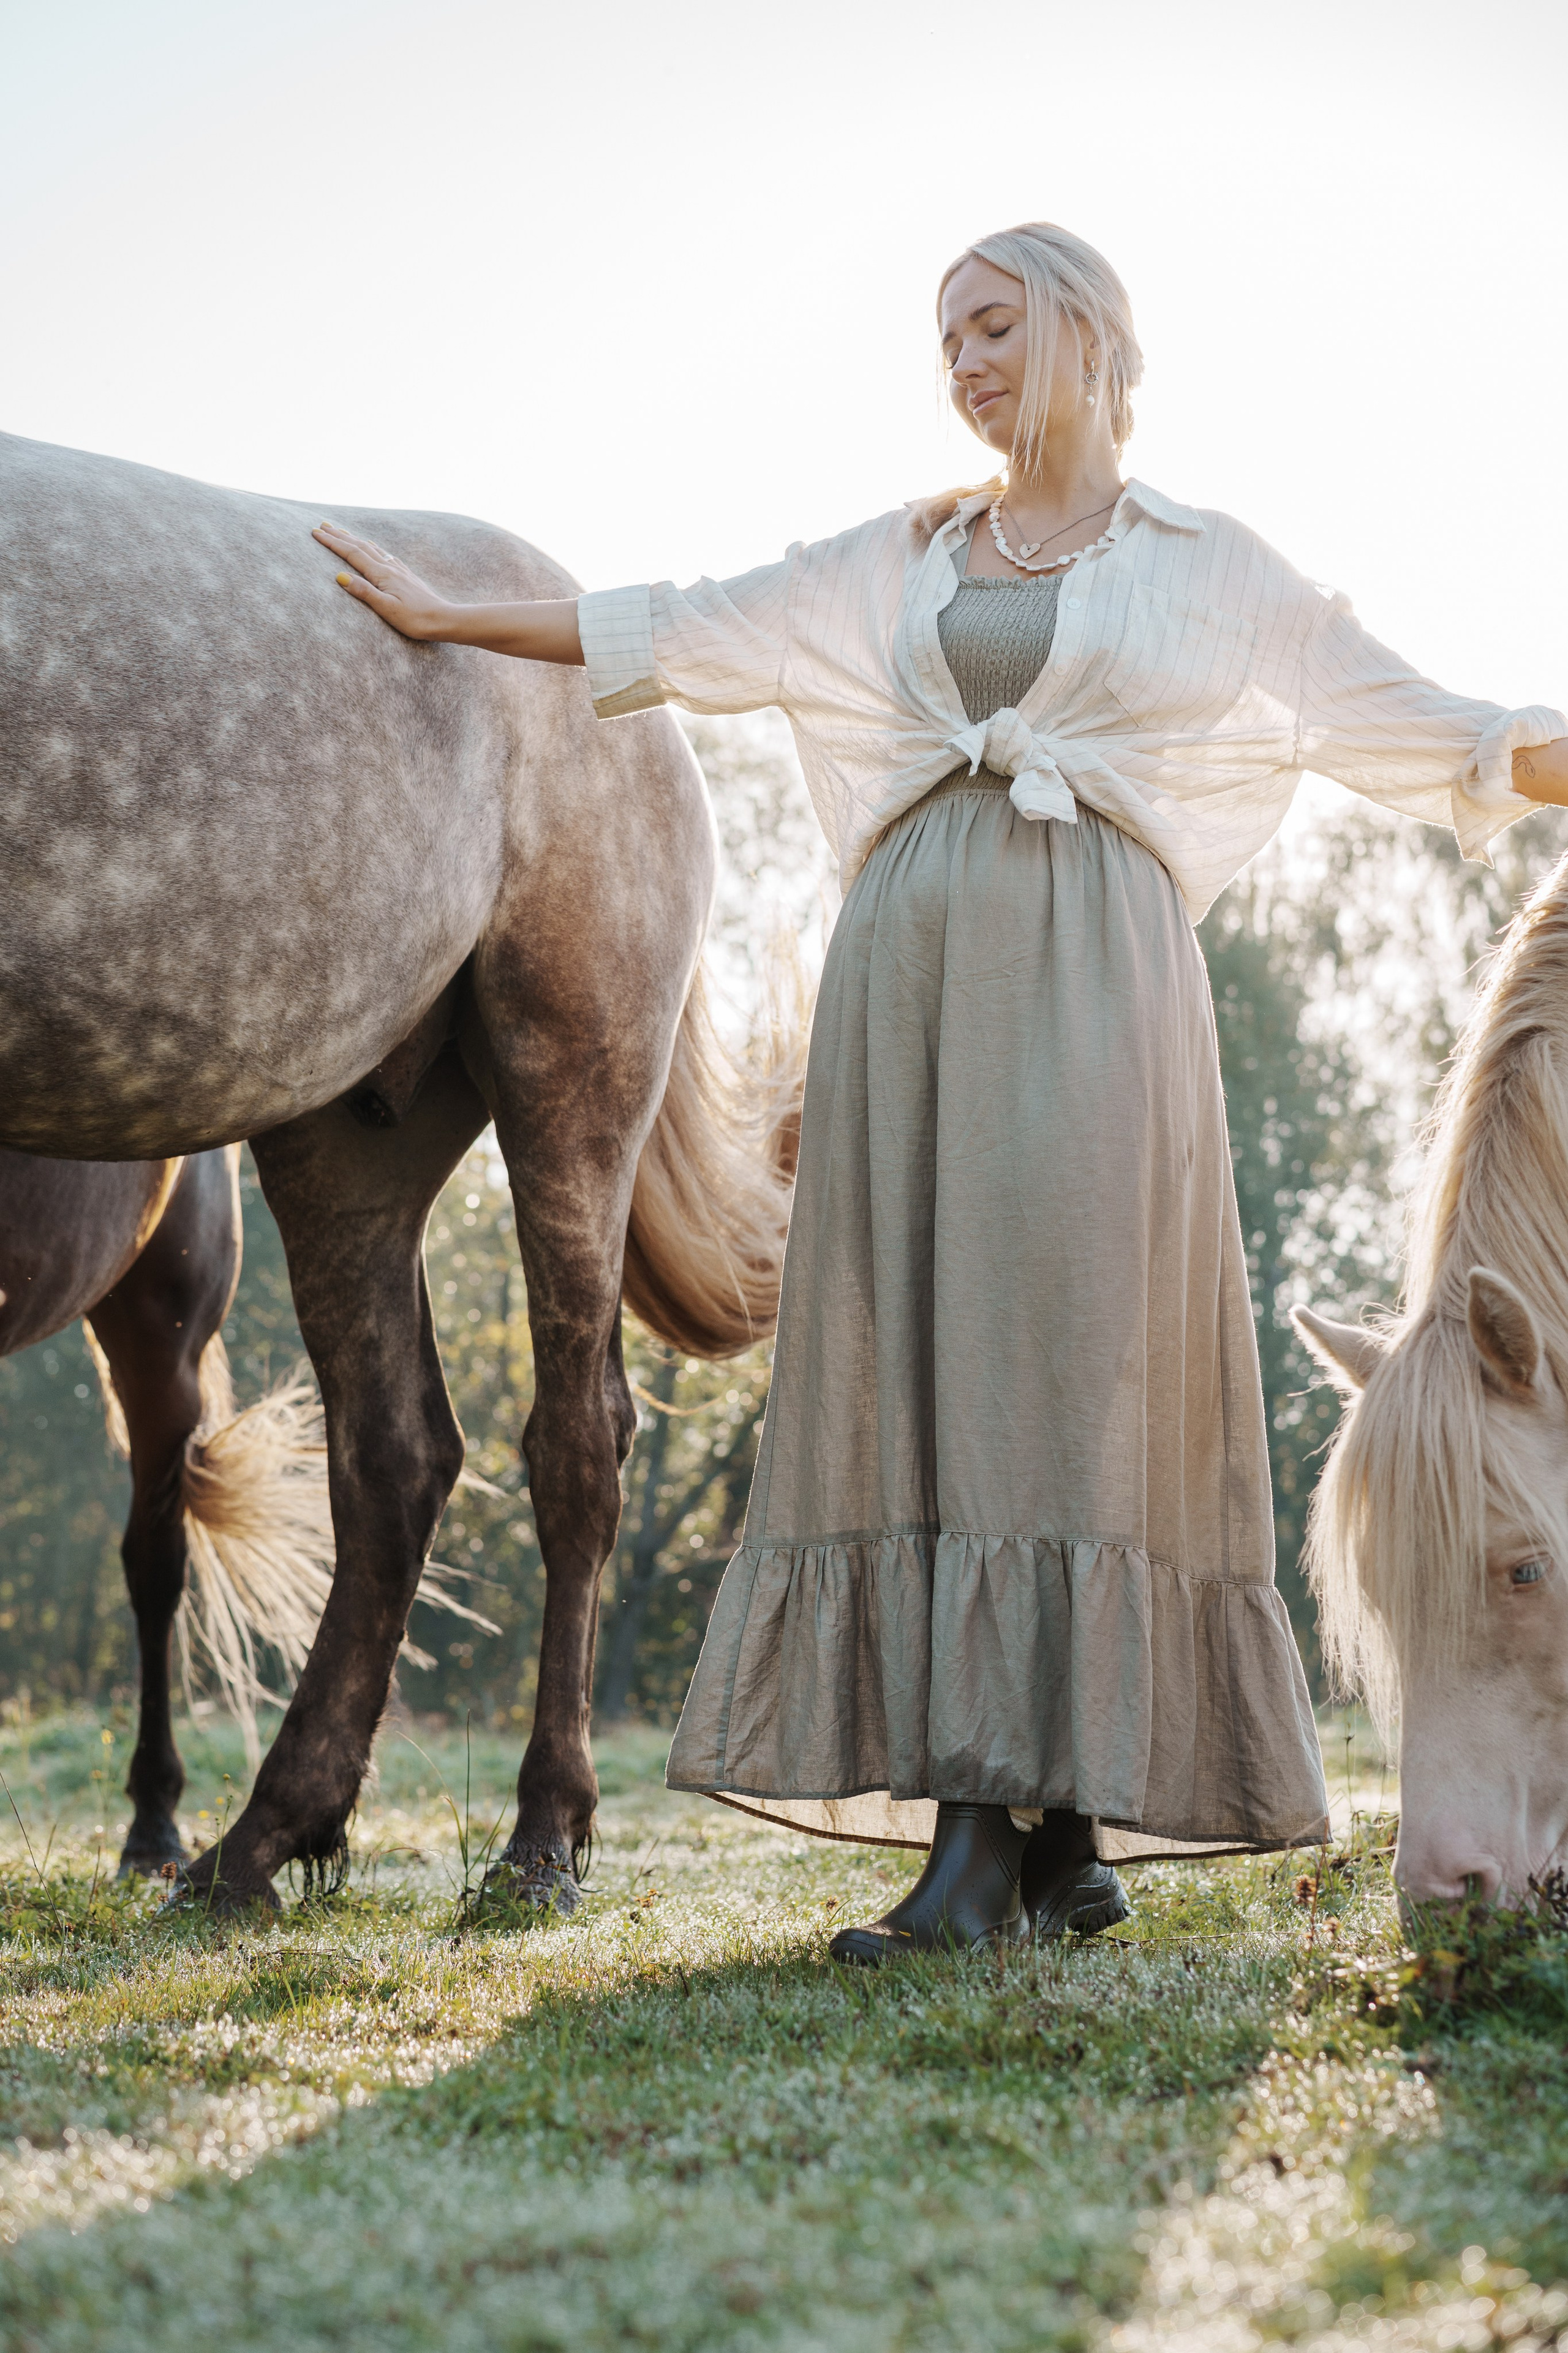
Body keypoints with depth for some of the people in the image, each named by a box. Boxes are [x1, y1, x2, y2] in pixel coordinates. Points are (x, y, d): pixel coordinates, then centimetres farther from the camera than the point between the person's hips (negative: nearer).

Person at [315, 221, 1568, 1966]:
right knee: (922, 1359, -5)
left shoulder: (1210, 568, 13)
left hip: (1093, 973, -3)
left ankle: (986, 1842, -16)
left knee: (1059, 1356, -13)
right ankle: (1060, 1838, -1)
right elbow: (688, 633, 21)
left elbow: (1413, 725, 12)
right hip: (911, 969, 3)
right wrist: (448, 617, 19)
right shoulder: (900, 563, 20)